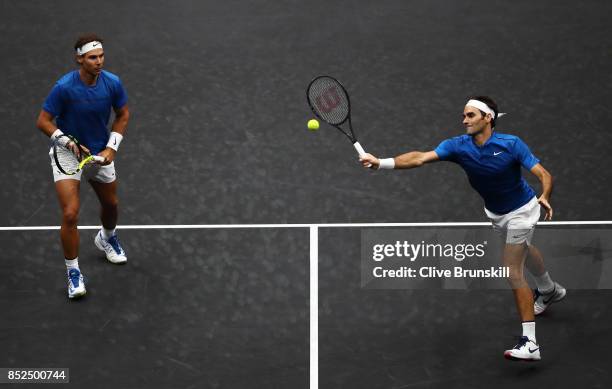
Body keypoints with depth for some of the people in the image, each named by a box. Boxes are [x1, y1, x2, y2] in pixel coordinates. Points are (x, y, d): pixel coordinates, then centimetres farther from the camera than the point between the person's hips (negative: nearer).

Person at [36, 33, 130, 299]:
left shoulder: (112, 83, -15)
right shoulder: (64, 87, -26)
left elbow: (123, 115, 2)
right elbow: (43, 121, -17)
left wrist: (111, 147, -8)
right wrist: (68, 142, -29)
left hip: (100, 154, 5)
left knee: (110, 204, 23)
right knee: (70, 214, -17)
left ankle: (107, 238, 58)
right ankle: (73, 272, 1)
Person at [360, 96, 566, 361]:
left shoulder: (511, 144, -30)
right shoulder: (458, 146, -21)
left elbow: (544, 175, -31)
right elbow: (420, 158, -33)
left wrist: (544, 197, -52)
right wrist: (381, 163, -46)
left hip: (520, 211, -6)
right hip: (494, 213, 6)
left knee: (512, 271, -16)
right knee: (524, 250, 32)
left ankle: (529, 343, -15)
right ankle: (549, 291, 63)